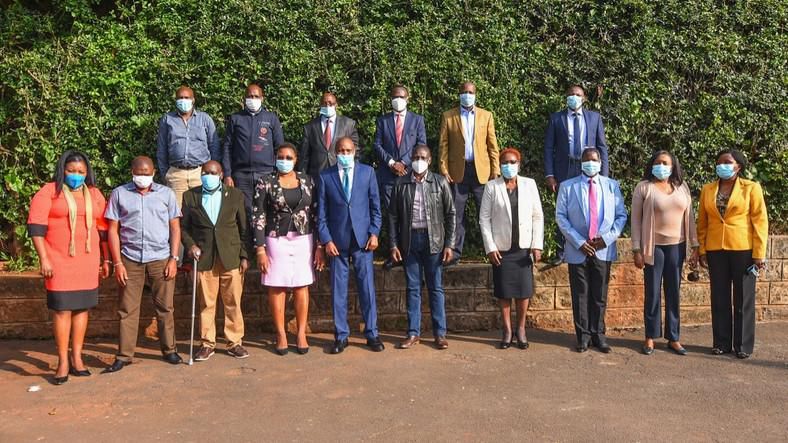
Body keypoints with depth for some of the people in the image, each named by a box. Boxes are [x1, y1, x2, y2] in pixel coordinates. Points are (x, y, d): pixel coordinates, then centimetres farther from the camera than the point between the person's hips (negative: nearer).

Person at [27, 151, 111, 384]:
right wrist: (44, 259, -12)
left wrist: (105, 260, 12)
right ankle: (63, 362, 7)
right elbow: (36, 227, -6)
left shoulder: (94, 194, 12)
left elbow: (103, 229, 15)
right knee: (62, 309, -2)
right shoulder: (48, 192, -1)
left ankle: (77, 358, 16)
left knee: (82, 307, 6)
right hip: (59, 263, -4)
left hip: (88, 263, 4)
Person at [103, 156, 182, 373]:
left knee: (165, 308, 6)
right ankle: (124, 355, 11)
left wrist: (174, 258, -2)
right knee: (127, 310, 3)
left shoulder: (166, 193, 6)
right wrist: (117, 263, -4)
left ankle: (169, 350, 18)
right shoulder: (119, 194, 4)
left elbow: (175, 227, 6)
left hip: (161, 259, 0)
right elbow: (113, 230, 3)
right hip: (130, 260, 0)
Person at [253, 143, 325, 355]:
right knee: (276, 287, 2)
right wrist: (260, 249, -8)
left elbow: (316, 214, 7)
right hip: (277, 241, -1)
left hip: (304, 240, 2)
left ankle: (301, 333, 14)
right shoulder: (265, 183, 0)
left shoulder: (307, 181, 6)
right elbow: (258, 217, -2)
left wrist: (319, 246, 2)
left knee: (302, 286, 5)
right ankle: (281, 334, 12)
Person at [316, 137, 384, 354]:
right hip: (337, 240, 0)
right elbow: (321, 213, 4)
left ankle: (372, 334, 12)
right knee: (338, 290, 4)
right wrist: (326, 240, -4)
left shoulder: (367, 172, 6)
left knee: (367, 287, 2)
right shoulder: (325, 177, 5)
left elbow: (375, 206, 7)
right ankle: (341, 336, 14)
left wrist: (374, 233, -2)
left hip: (362, 238, 0)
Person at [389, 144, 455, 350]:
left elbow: (450, 214, 3)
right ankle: (413, 333, 15)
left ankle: (440, 333, 12)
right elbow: (393, 216, 6)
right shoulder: (401, 184, 5)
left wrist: (449, 244, -3)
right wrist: (393, 244, 0)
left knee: (436, 287, 4)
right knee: (413, 288, 7)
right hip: (409, 240, 1)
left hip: (433, 240, -1)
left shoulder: (440, 182, 2)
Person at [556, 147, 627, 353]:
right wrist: (578, 241, -12)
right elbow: (560, 216, -3)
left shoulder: (612, 186, 6)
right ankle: (583, 336, 16)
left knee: (599, 296, 9)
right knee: (580, 295, 5)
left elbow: (621, 215, 6)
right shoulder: (567, 186, 1)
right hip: (578, 250, -1)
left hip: (603, 250, 1)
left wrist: (608, 238, -9)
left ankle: (598, 334, 20)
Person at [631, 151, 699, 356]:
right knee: (652, 293, 4)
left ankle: (673, 338, 19)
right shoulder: (643, 187, -3)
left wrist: (695, 246, 4)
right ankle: (650, 338, 16)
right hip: (653, 247, -3)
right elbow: (636, 219, -5)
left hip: (677, 246, 3)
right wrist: (637, 250, -9)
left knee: (674, 293, 9)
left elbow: (689, 217, 9)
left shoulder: (682, 187, 7)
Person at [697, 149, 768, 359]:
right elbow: (702, 222, 9)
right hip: (716, 250, 3)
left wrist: (759, 253, -9)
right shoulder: (707, 190, 8)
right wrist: (702, 250, 3)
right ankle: (722, 343, 17)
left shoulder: (751, 188, 0)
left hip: (743, 249, -3)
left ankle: (743, 345, 14)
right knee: (719, 298, 7)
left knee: (743, 299, 4)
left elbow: (760, 221, -3)